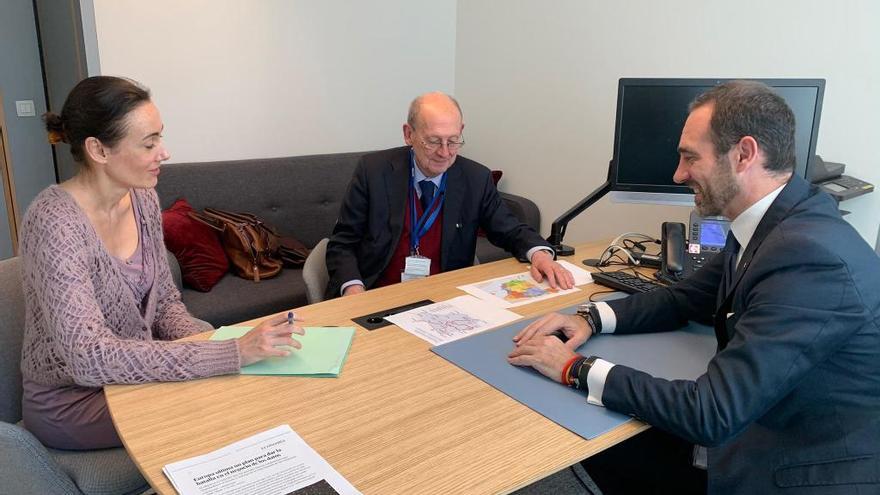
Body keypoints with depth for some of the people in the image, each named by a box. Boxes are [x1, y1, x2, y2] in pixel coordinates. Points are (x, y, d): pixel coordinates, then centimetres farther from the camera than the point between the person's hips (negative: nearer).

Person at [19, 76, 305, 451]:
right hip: (70, 403, -6)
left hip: (135, 374, 6)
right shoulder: (55, 221, -26)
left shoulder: (143, 199, -4)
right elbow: (89, 358, -34)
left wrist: (208, 343, -16)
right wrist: (234, 353, -38)